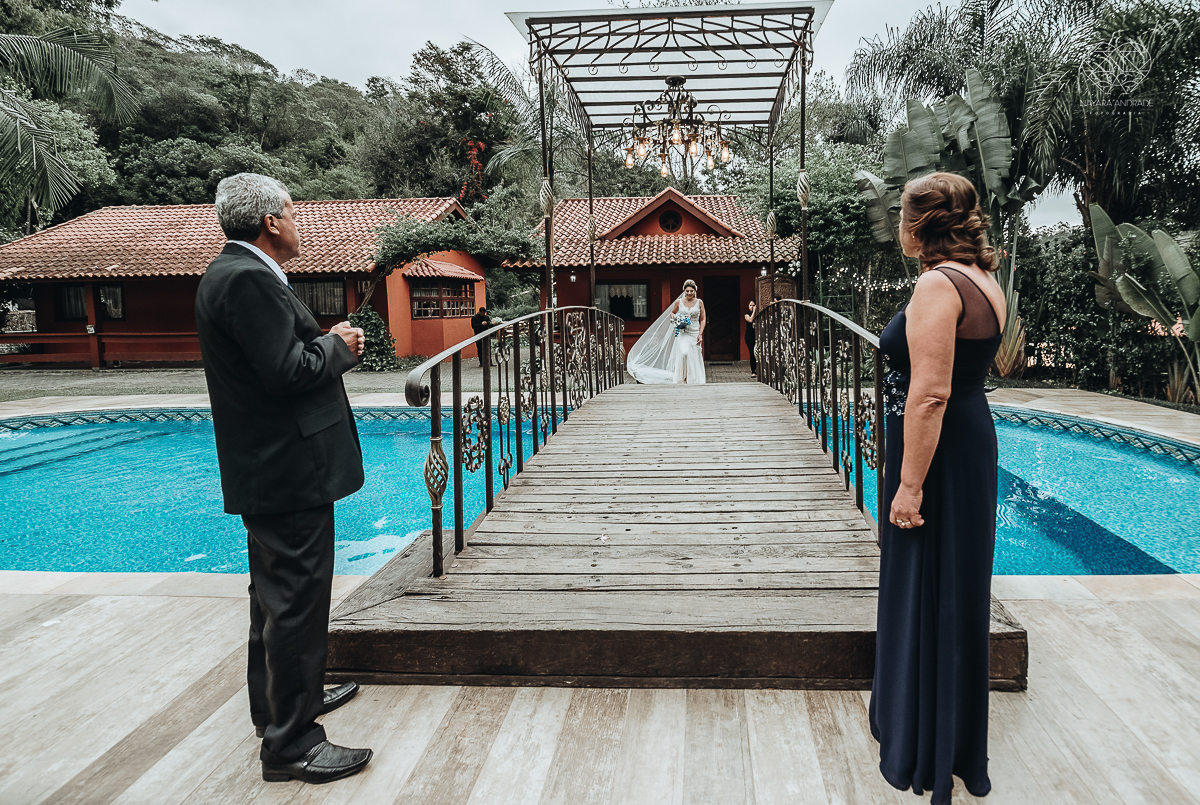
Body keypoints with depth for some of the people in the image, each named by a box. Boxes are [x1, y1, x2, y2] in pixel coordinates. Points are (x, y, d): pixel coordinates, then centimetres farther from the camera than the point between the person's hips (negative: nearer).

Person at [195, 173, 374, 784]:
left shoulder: (232, 272, 15)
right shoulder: (249, 279, -19)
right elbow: (287, 371, -25)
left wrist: (328, 342, 5)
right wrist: (337, 346, -8)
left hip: (268, 471, 11)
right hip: (289, 470, -11)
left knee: (278, 595, 22)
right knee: (297, 601, -4)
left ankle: (282, 699, 39)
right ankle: (290, 744, 7)